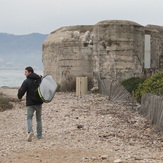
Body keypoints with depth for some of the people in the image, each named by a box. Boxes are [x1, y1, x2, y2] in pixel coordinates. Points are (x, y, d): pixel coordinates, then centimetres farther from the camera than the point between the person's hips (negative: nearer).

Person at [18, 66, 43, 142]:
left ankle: (30, 131, -24)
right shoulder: (39, 79, 4)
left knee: (29, 118, 1)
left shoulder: (26, 81, -10)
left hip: (30, 103, -4)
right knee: (39, 119, 14)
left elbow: (21, 91, -12)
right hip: (39, 102, 4)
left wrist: (19, 97, 8)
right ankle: (39, 135, 17)